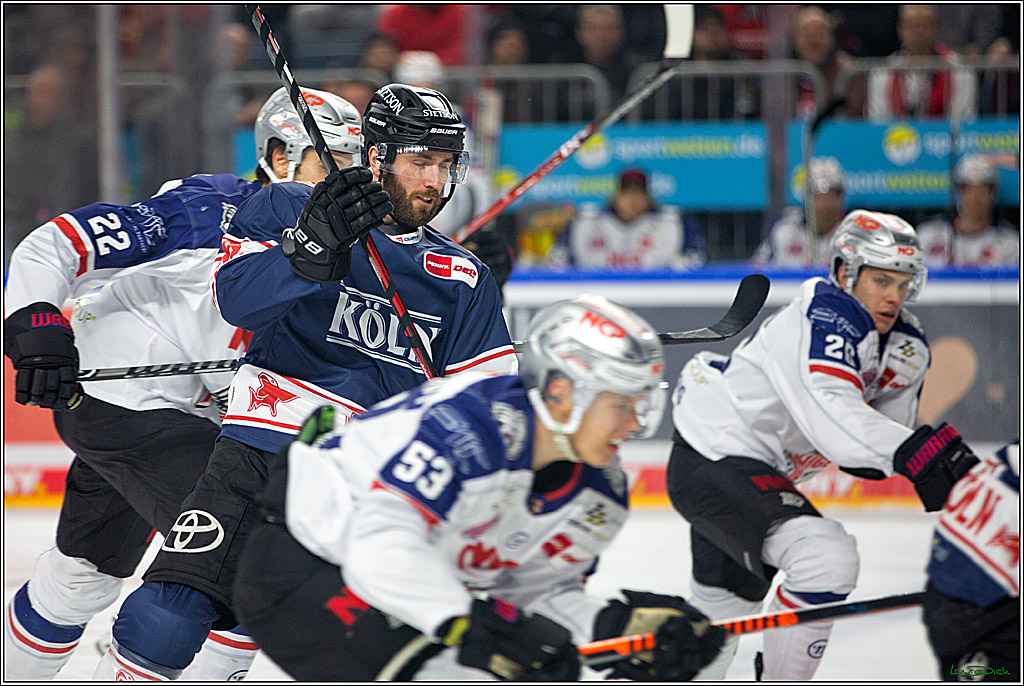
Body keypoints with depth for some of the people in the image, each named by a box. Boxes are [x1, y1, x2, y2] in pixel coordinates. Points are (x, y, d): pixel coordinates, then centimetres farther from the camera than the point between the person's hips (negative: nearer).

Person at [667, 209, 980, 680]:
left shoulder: (906, 349, 4)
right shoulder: (826, 317, -24)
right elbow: (831, 418, -39)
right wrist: (918, 452, -49)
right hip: (712, 460, -11)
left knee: (728, 595, 29)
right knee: (828, 558, -26)